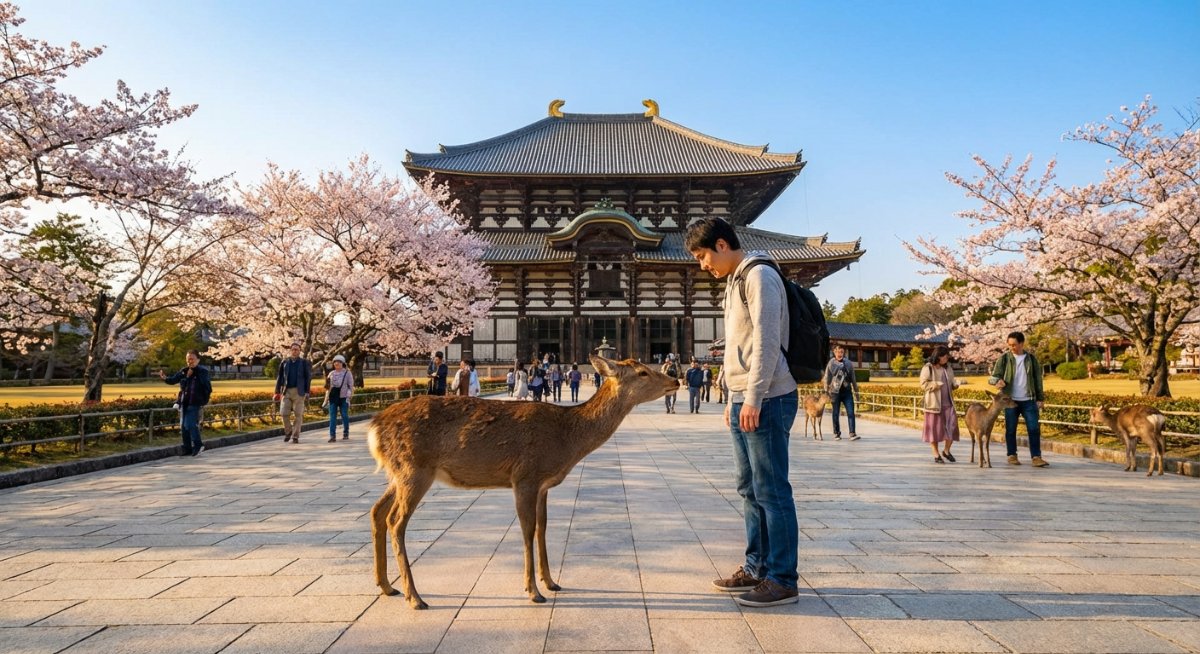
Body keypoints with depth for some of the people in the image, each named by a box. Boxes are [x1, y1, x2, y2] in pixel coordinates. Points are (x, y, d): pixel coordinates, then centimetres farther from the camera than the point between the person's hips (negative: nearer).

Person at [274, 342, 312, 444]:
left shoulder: (304, 362, 4)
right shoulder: (285, 362, 10)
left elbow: (308, 378, 1)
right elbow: (279, 377, 12)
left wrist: (307, 392, -6)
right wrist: (277, 392, 5)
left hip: (299, 392, -2)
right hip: (286, 391, 2)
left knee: (298, 414, -2)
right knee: (284, 413, -5)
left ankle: (295, 436, 4)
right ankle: (288, 431, 18)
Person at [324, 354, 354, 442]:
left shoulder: (347, 373, 1)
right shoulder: (331, 373, 12)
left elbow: (351, 385, 0)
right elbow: (328, 387, 16)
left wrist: (349, 396, -8)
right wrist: (326, 384, -7)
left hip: (343, 397, -3)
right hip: (333, 397, 3)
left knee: (345, 415, 4)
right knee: (332, 416, -4)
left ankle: (346, 434, 19)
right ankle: (332, 436, -7)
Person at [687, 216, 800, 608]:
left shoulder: (759, 276, -10)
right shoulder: (735, 281, 19)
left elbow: (767, 341, -18)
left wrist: (754, 398, -21)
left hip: (767, 401, -10)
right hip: (744, 401, 10)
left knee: (772, 491, -4)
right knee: (749, 488, 14)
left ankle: (782, 580, 5)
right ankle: (756, 568, 25)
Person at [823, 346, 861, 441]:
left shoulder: (849, 363, 7)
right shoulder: (831, 364, 1)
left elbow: (853, 378, 13)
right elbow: (827, 378, 1)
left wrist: (856, 390, 14)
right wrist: (826, 392, -2)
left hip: (847, 391, 2)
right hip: (835, 391, -2)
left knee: (851, 412, -7)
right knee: (836, 414, 5)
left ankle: (852, 433, -7)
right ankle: (836, 433, 16)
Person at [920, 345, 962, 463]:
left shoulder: (947, 367, 12)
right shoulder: (928, 368, -7)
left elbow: (951, 383, 17)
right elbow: (923, 385, -11)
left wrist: (957, 383, -5)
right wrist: (937, 384, -24)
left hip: (948, 404, 5)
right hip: (934, 404, -5)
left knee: (952, 426, 0)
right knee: (934, 429, 2)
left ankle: (946, 451, 20)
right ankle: (936, 455, 14)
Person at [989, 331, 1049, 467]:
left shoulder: (1031, 358, 5)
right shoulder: (1004, 358, -1)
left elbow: (1038, 379, 9)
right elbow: (993, 376, -2)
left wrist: (1040, 398, 6)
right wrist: (998, 381, -26)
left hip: (1028, 400, 1)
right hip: (1010, 400, -1)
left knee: (1034, 428, -3)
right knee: (1010, 429, 5)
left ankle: (1036, 457, 2)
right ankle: (1012, 456, 15)